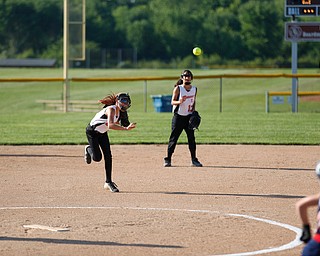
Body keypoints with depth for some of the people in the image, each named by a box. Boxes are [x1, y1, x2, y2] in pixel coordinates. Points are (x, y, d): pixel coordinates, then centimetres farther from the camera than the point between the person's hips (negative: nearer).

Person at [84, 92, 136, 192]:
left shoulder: (120, 112, -6)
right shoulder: (111, 109, -32)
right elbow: (110, 125, -48)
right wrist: (126, 128, -55)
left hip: (102, 133, 8)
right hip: (92, 131, -8)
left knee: (108, 156, -1)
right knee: (97, 158, -12)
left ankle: (108, 182, 7)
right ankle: (89, 149, 23)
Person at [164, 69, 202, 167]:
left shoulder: (194, 89, 7)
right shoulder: (178, 88, -7)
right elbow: (172, 102, -13)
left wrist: (194, 113, 2)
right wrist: (179, 102, -34)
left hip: (189, 116, 4)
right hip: (178, 116, -4)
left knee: (191, 138, 3)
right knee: (173, 138, -3)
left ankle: (194, 160, 11)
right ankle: (168, 159, 3)